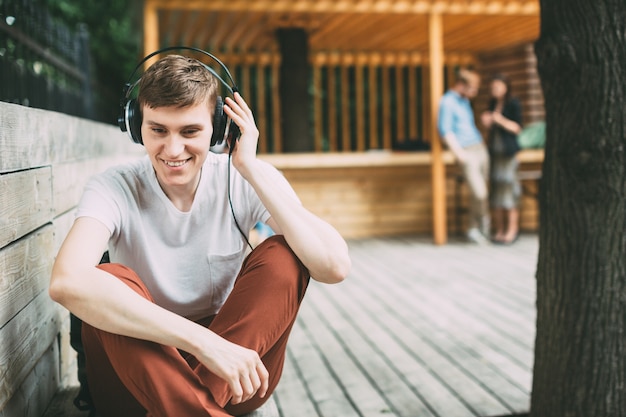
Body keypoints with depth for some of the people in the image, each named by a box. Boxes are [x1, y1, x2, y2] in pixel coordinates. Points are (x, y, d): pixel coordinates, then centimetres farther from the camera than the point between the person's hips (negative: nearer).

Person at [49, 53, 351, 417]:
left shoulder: (245, 182, -10)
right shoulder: (115, 189, -13)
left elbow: (334, 266, -25)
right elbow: (67, 281, -36)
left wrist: (252, 169, -26)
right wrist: (204, 342, -41)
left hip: (233, 381, 2)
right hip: (143, 370, -1)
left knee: (283, 256, -21)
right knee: (108, 281, -28)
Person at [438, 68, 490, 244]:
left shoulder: (465, 101, 18)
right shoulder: (447, 102, -9)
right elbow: (445, 131, -14)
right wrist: (459, 153, -16)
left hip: (480, 148, 8)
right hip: (467, 152, -8)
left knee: (479, 192, 5)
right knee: (479, 193, -12)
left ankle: (474, 229, 13)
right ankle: (484, 223, 11)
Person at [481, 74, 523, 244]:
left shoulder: (513, 104, -4)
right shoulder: (493, 104, 14)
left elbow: (517, 128, -6)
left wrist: (501, 120, -19)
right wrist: (487, 123, -1)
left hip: (508, 152, -6)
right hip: (494, 150, 6)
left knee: (508, 187, -7)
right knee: (495, 188, 4)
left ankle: (512, 230, -1)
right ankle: (499, 229, 8)